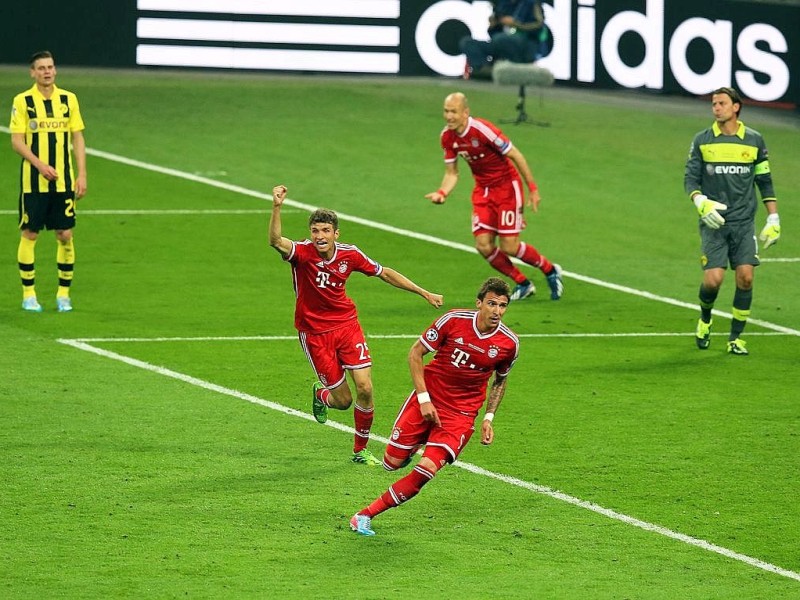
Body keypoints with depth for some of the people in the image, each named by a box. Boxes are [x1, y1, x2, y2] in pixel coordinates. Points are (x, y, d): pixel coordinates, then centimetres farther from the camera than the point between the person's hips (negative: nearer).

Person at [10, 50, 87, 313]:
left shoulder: (69, 99, 5)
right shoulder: (22, 101, -3)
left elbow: (77, 138, 8)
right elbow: (16, 141, -7)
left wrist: (81, 175, 0)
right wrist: (40, 165, -20)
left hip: (63, 182, 2)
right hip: (33, 182, -2)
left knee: (65, 236, 1)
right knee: (29, 235, 1)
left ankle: (63, 294, 10)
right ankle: (28, 294, 10)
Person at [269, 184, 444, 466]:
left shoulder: (349, 254, -7)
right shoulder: (302, 253, -18)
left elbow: (384, 273, 8)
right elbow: (276, 241, -39)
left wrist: (423, 293, 10)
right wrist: (277, 207, -56)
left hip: (347, 324, 3)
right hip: (315, 333, -3)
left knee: (365, 388, -9)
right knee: (343, 400, 0)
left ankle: (360, 450, 14)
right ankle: (321, 393, 40)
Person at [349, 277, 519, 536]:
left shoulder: (509, 343, -7)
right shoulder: (454, 320, -14)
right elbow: (416, 353, -4)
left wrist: (488, 418, 6)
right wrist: (424, 398, -11)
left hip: (462, 414, 0)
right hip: (427, 400, 0)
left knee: (427, 470, -18)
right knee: (392, 463, 1)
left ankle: (366, 514, -7)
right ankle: (412, 447, 39)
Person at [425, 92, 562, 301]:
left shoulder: (483, 129, -26)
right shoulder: (448, 137, -6)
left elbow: (515, 156, -17)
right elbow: (451, 173, 4)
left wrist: (533, 189, -14)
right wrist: (441, 193, -17)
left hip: (507, 185, -6)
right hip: (483, 189, 6)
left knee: (509, 246, -10)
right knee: (483, 245, -5)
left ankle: (550, 271, 18)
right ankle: (523, 284, 16)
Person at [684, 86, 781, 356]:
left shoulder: (754, 140, 5)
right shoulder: (702, 140, 3)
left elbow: (765, 182, 12)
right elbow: (690, 178, 3)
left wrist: (773, 219, 7)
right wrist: (701, 203, -17)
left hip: (744, 222, 1)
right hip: (713, 222, -1)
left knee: (745, 277, -9)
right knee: (713, 278, -12)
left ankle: (735, 338, 4)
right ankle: (705, 319, 20)